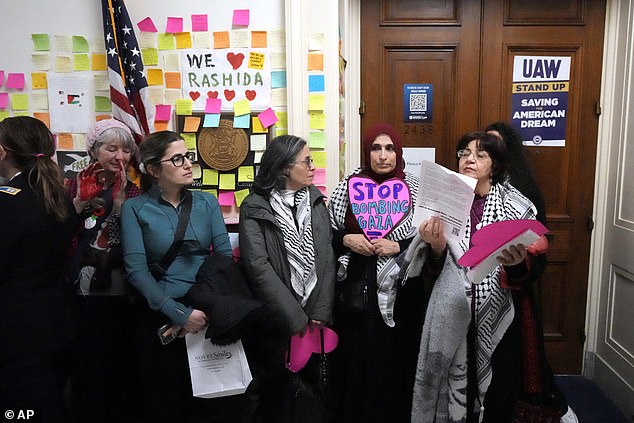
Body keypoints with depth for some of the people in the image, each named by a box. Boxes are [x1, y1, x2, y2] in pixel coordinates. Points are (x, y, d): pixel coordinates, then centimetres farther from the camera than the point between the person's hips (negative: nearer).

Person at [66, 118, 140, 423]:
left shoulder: (133, 190, 3)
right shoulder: (77, 183, 4)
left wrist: (120, 200, -15)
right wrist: (81, 200, -16)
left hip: (118, 293, 0)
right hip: (80, 290, 0)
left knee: (118, 362, 11)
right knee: (84, 360, 10)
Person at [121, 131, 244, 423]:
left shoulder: (207, 202, 6)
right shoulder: (135, 209, -3)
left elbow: (225, 256, -1)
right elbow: (136, 270, -11)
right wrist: (180, 313, -17)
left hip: (209, 311, 2)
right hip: (160, 318, -2)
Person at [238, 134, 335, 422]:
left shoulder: (316, 201, 4)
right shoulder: (255, 207, -8)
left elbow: (327, 258, 0)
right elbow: (258, 267, -15)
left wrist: (319, 314, -8)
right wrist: (296, 320, -16)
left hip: (315, 315, 3)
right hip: (277, 318, -3)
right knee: (276, 381, 12)